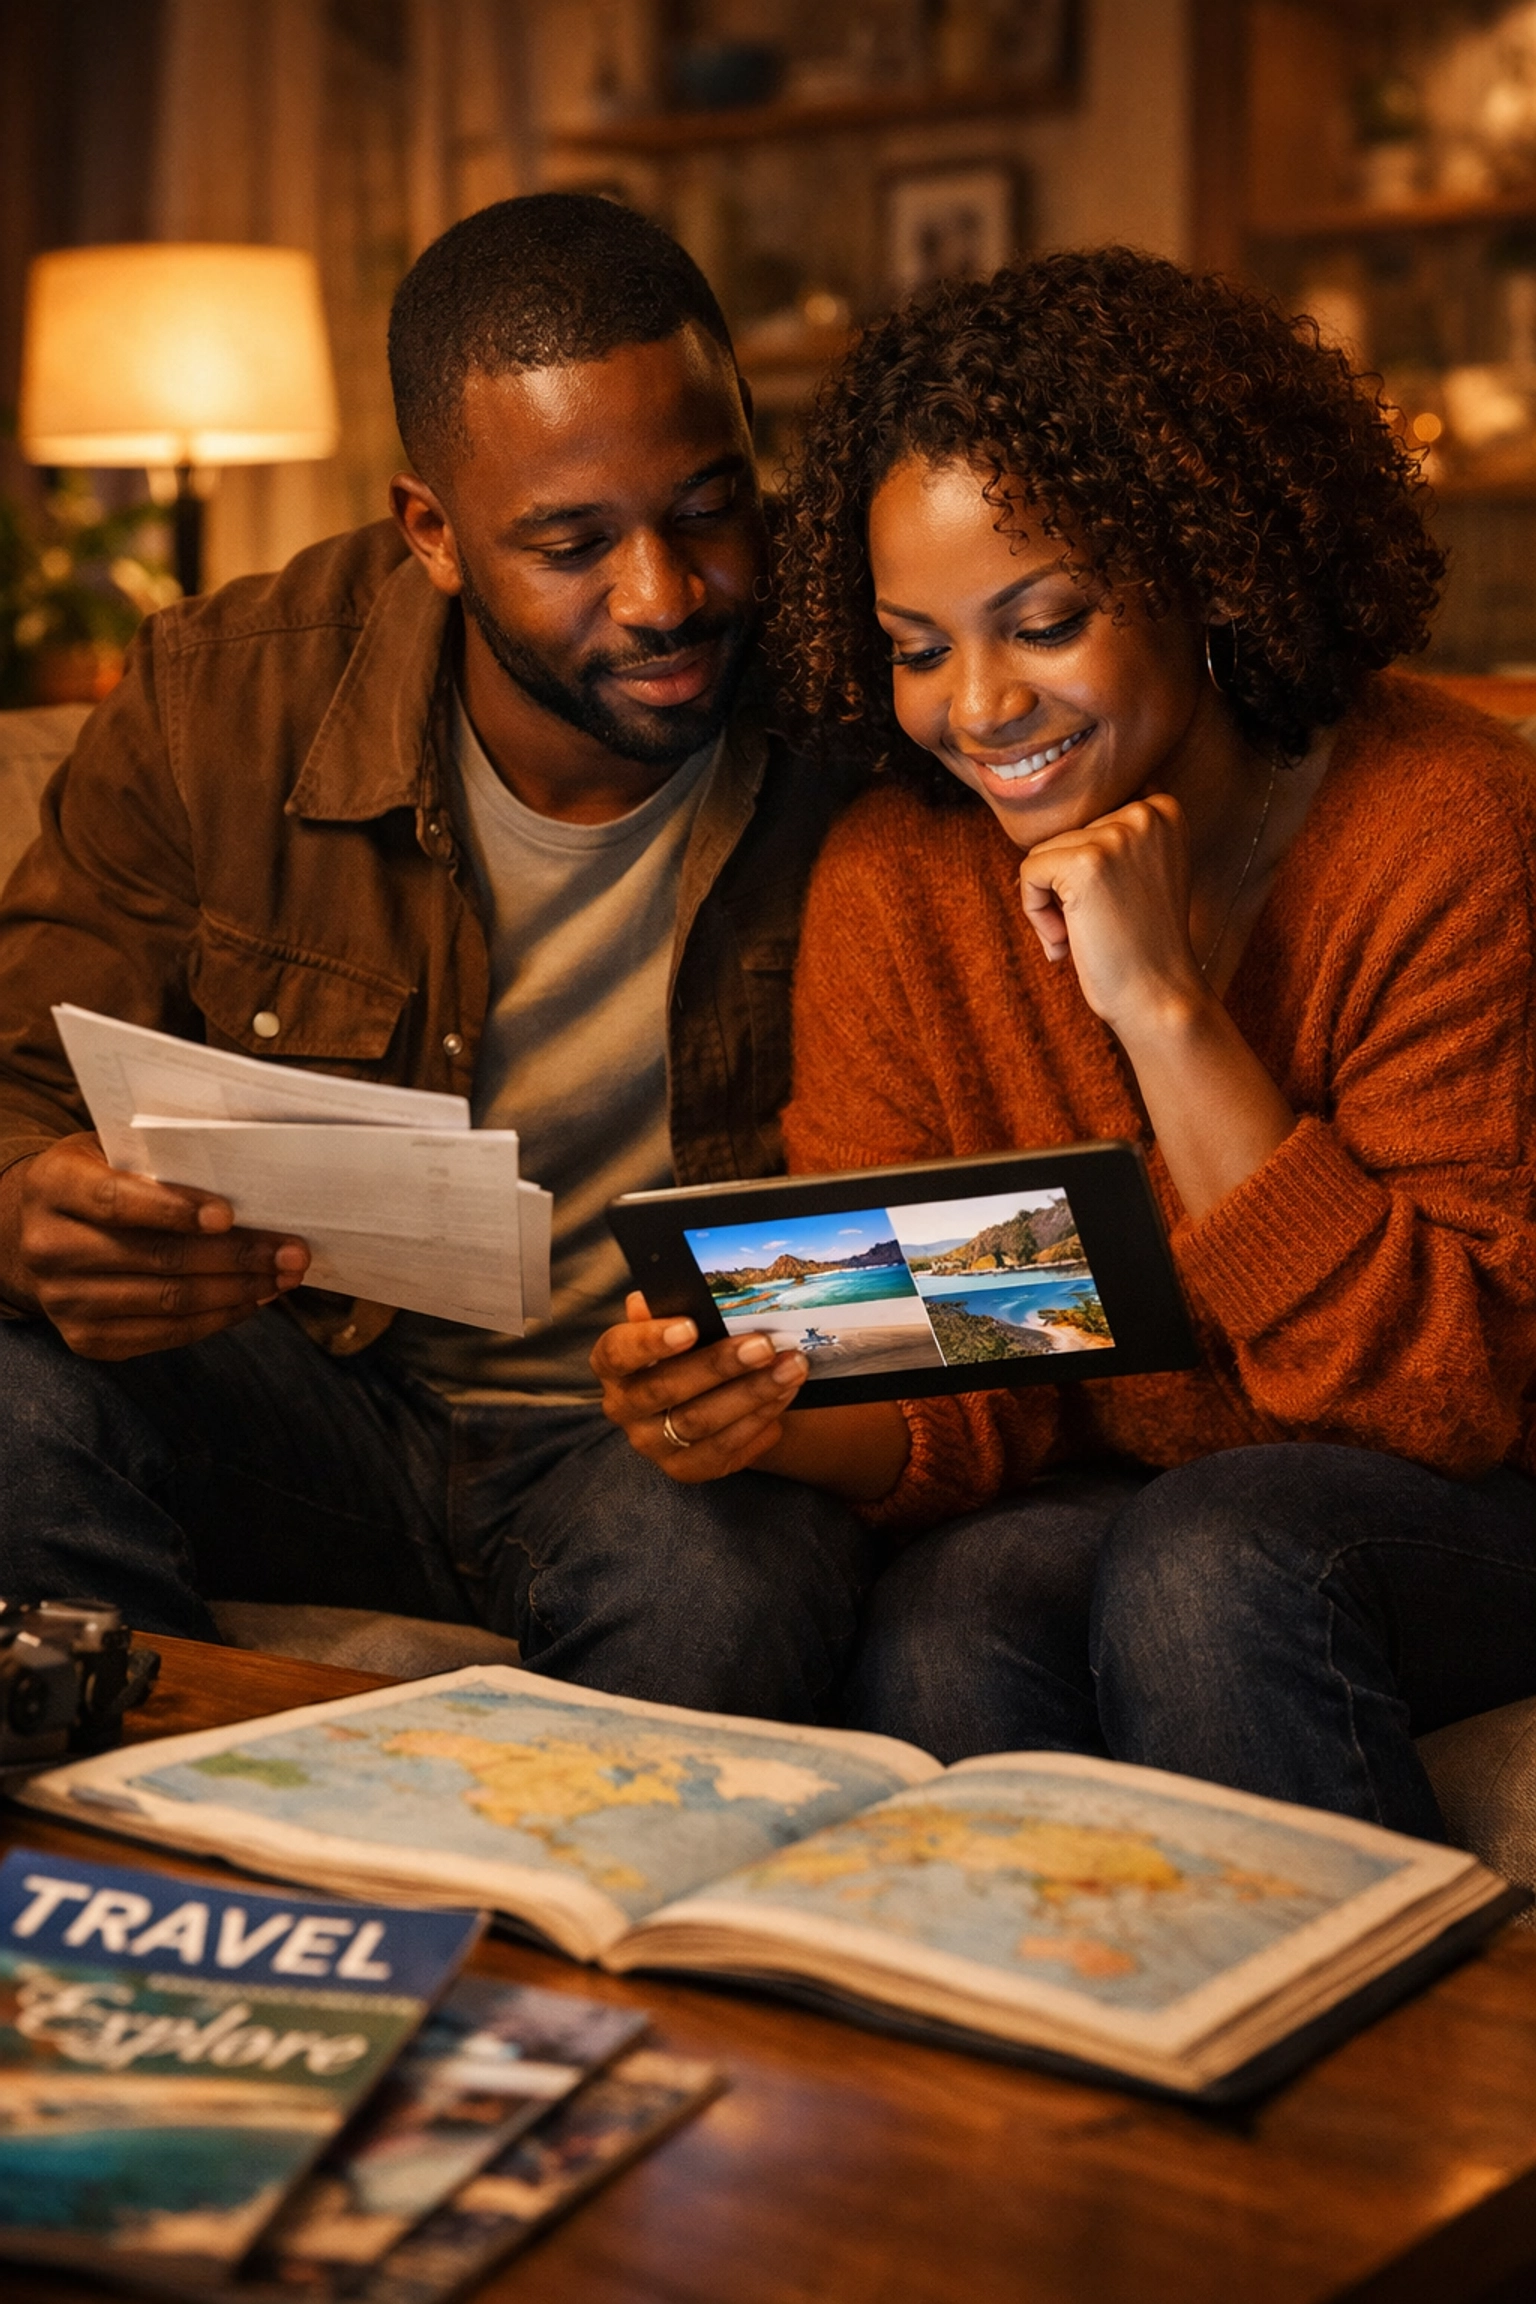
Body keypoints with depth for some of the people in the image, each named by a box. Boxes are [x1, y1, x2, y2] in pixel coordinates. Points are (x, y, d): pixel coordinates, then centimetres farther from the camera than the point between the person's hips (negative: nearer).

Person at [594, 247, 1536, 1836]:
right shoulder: (893, 882, -4)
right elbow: (954, 1397, -5)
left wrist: (1165, 1010, -25)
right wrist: (769, 1411, -28)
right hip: (1107, 1500, 3)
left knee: (1209, 1568, -32)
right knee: (946, 1627, -29)